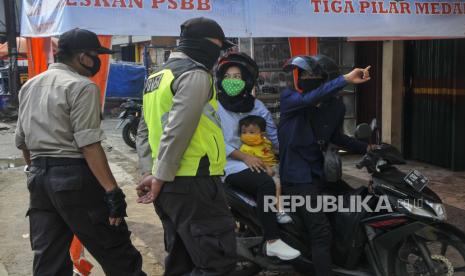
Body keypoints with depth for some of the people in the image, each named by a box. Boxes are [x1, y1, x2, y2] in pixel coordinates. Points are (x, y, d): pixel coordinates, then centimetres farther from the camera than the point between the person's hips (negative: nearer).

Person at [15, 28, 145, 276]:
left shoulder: (29, 86, 16)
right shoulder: (81, 86, -9)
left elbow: (22, 141, 20)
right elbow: (88, 144, -18)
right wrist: (112, 190, -19)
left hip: (38, 177, 8)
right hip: (74, 175, -8)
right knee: (116, 253, 1)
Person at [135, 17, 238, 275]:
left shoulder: (157, 77, 20)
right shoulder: (195, 74, -10)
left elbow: (145, 131, 18)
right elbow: (178, 131, -19)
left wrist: (149, 172, 11)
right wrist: (160, 177, -13)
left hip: (169, 185, 10)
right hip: (192, 183, -10)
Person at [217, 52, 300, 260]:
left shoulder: (256, 106, 13)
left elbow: (275, 136, 6)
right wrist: (244, 157, -18)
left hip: (258, 160, 5)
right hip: (230, 164, -5)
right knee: (266, 183, -31)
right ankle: (272, 241, -28)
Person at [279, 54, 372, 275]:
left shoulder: (336, 106, 3)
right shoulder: (289, 98, -13)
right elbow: (308, 99, -36)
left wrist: (366, 148, 14)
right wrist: (345, 79, -43)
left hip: (318, 172, 7)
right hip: (297, 176, -7)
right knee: (322, 232, -16)